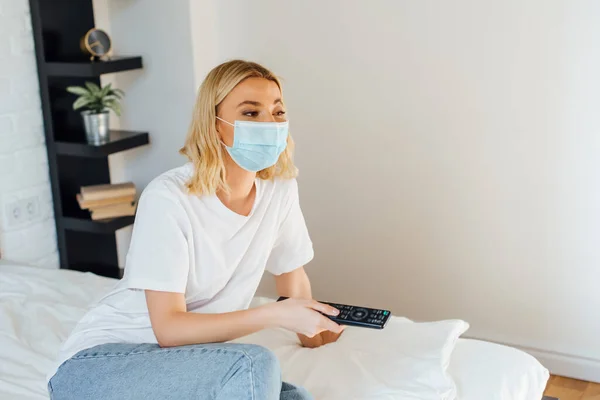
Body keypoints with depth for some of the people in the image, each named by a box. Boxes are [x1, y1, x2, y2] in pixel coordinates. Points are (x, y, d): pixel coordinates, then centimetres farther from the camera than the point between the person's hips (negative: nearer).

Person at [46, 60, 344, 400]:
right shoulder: (169, 197, -21)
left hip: (180, 361, 7)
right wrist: (274, 315, -28)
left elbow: (292, 274, 13)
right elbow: (168, 327, -22)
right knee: (252, 366, -30)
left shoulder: (280, 188, -5)